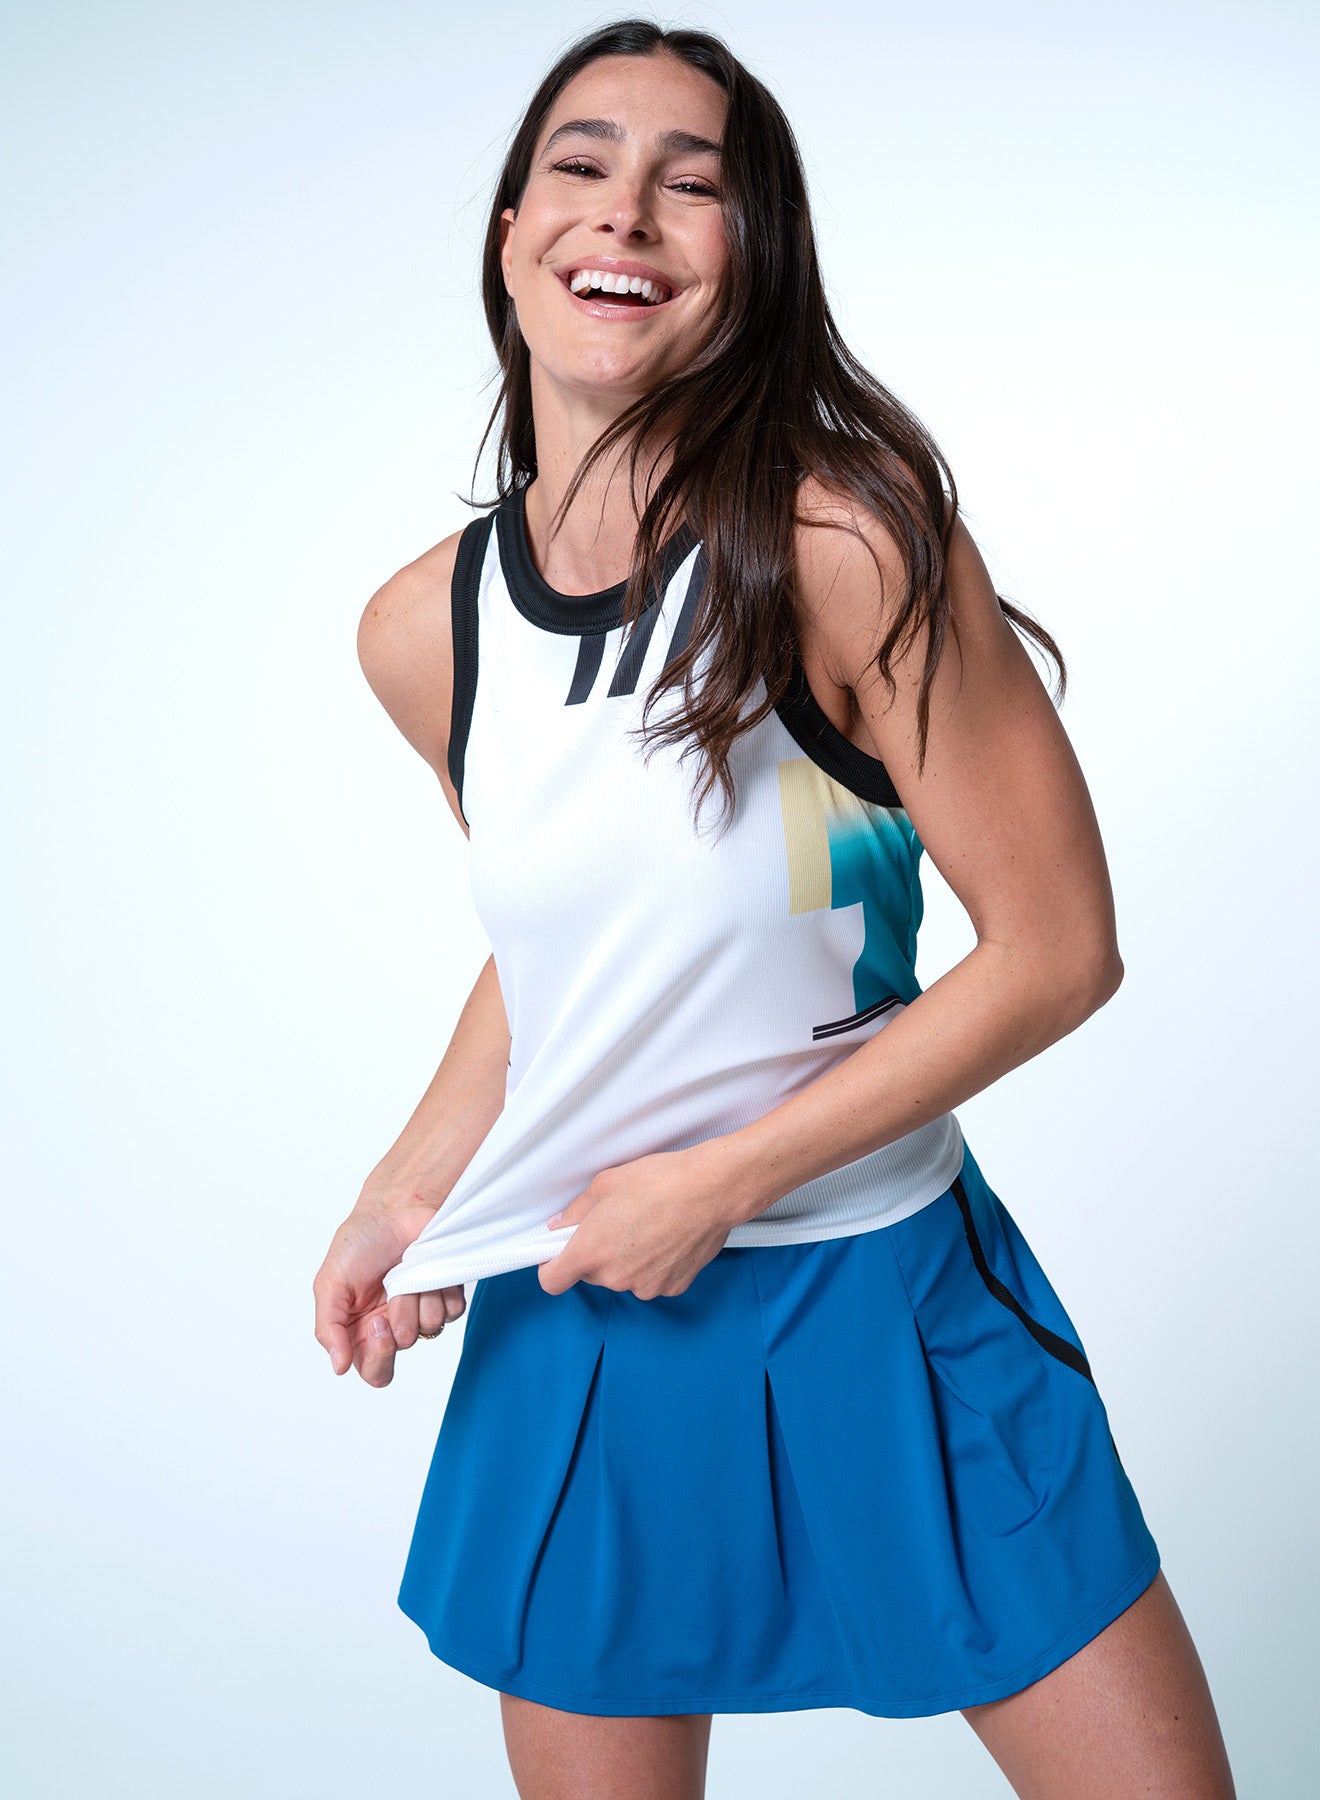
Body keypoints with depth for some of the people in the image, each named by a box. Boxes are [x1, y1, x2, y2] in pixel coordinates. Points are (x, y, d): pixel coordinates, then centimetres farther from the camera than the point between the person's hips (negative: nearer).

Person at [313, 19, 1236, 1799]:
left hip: (888, 1299, -3)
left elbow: (1059, 950, -16)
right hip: (573, 1320, 3)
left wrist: (717, 1182, -15)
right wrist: (414, 1187, 0)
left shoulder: (848, 547, -19)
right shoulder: (424, 630, -4)